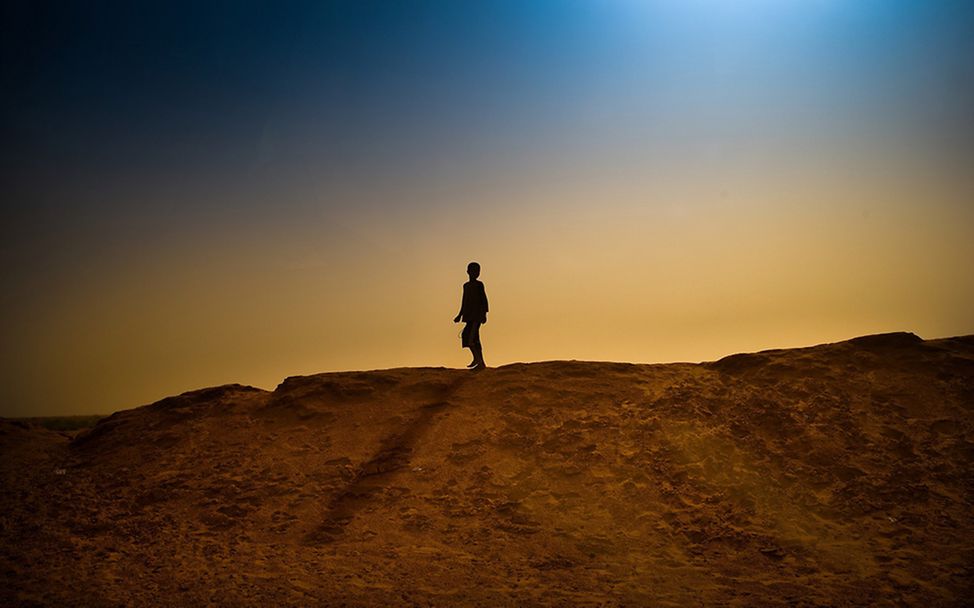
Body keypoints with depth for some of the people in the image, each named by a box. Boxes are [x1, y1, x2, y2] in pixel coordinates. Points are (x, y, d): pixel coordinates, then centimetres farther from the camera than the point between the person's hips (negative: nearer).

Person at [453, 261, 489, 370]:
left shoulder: (479, 285, -3)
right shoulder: (466, 286, 17)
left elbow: (484, 300, -7)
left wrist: (484, 314, -15)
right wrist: (459, 316, 22)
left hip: (477, 314, -7)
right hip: (469, 315, 7)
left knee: (467, 335, -17)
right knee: (474, 338, 5)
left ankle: (477, 359, -14)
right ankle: (481, 362, 8)